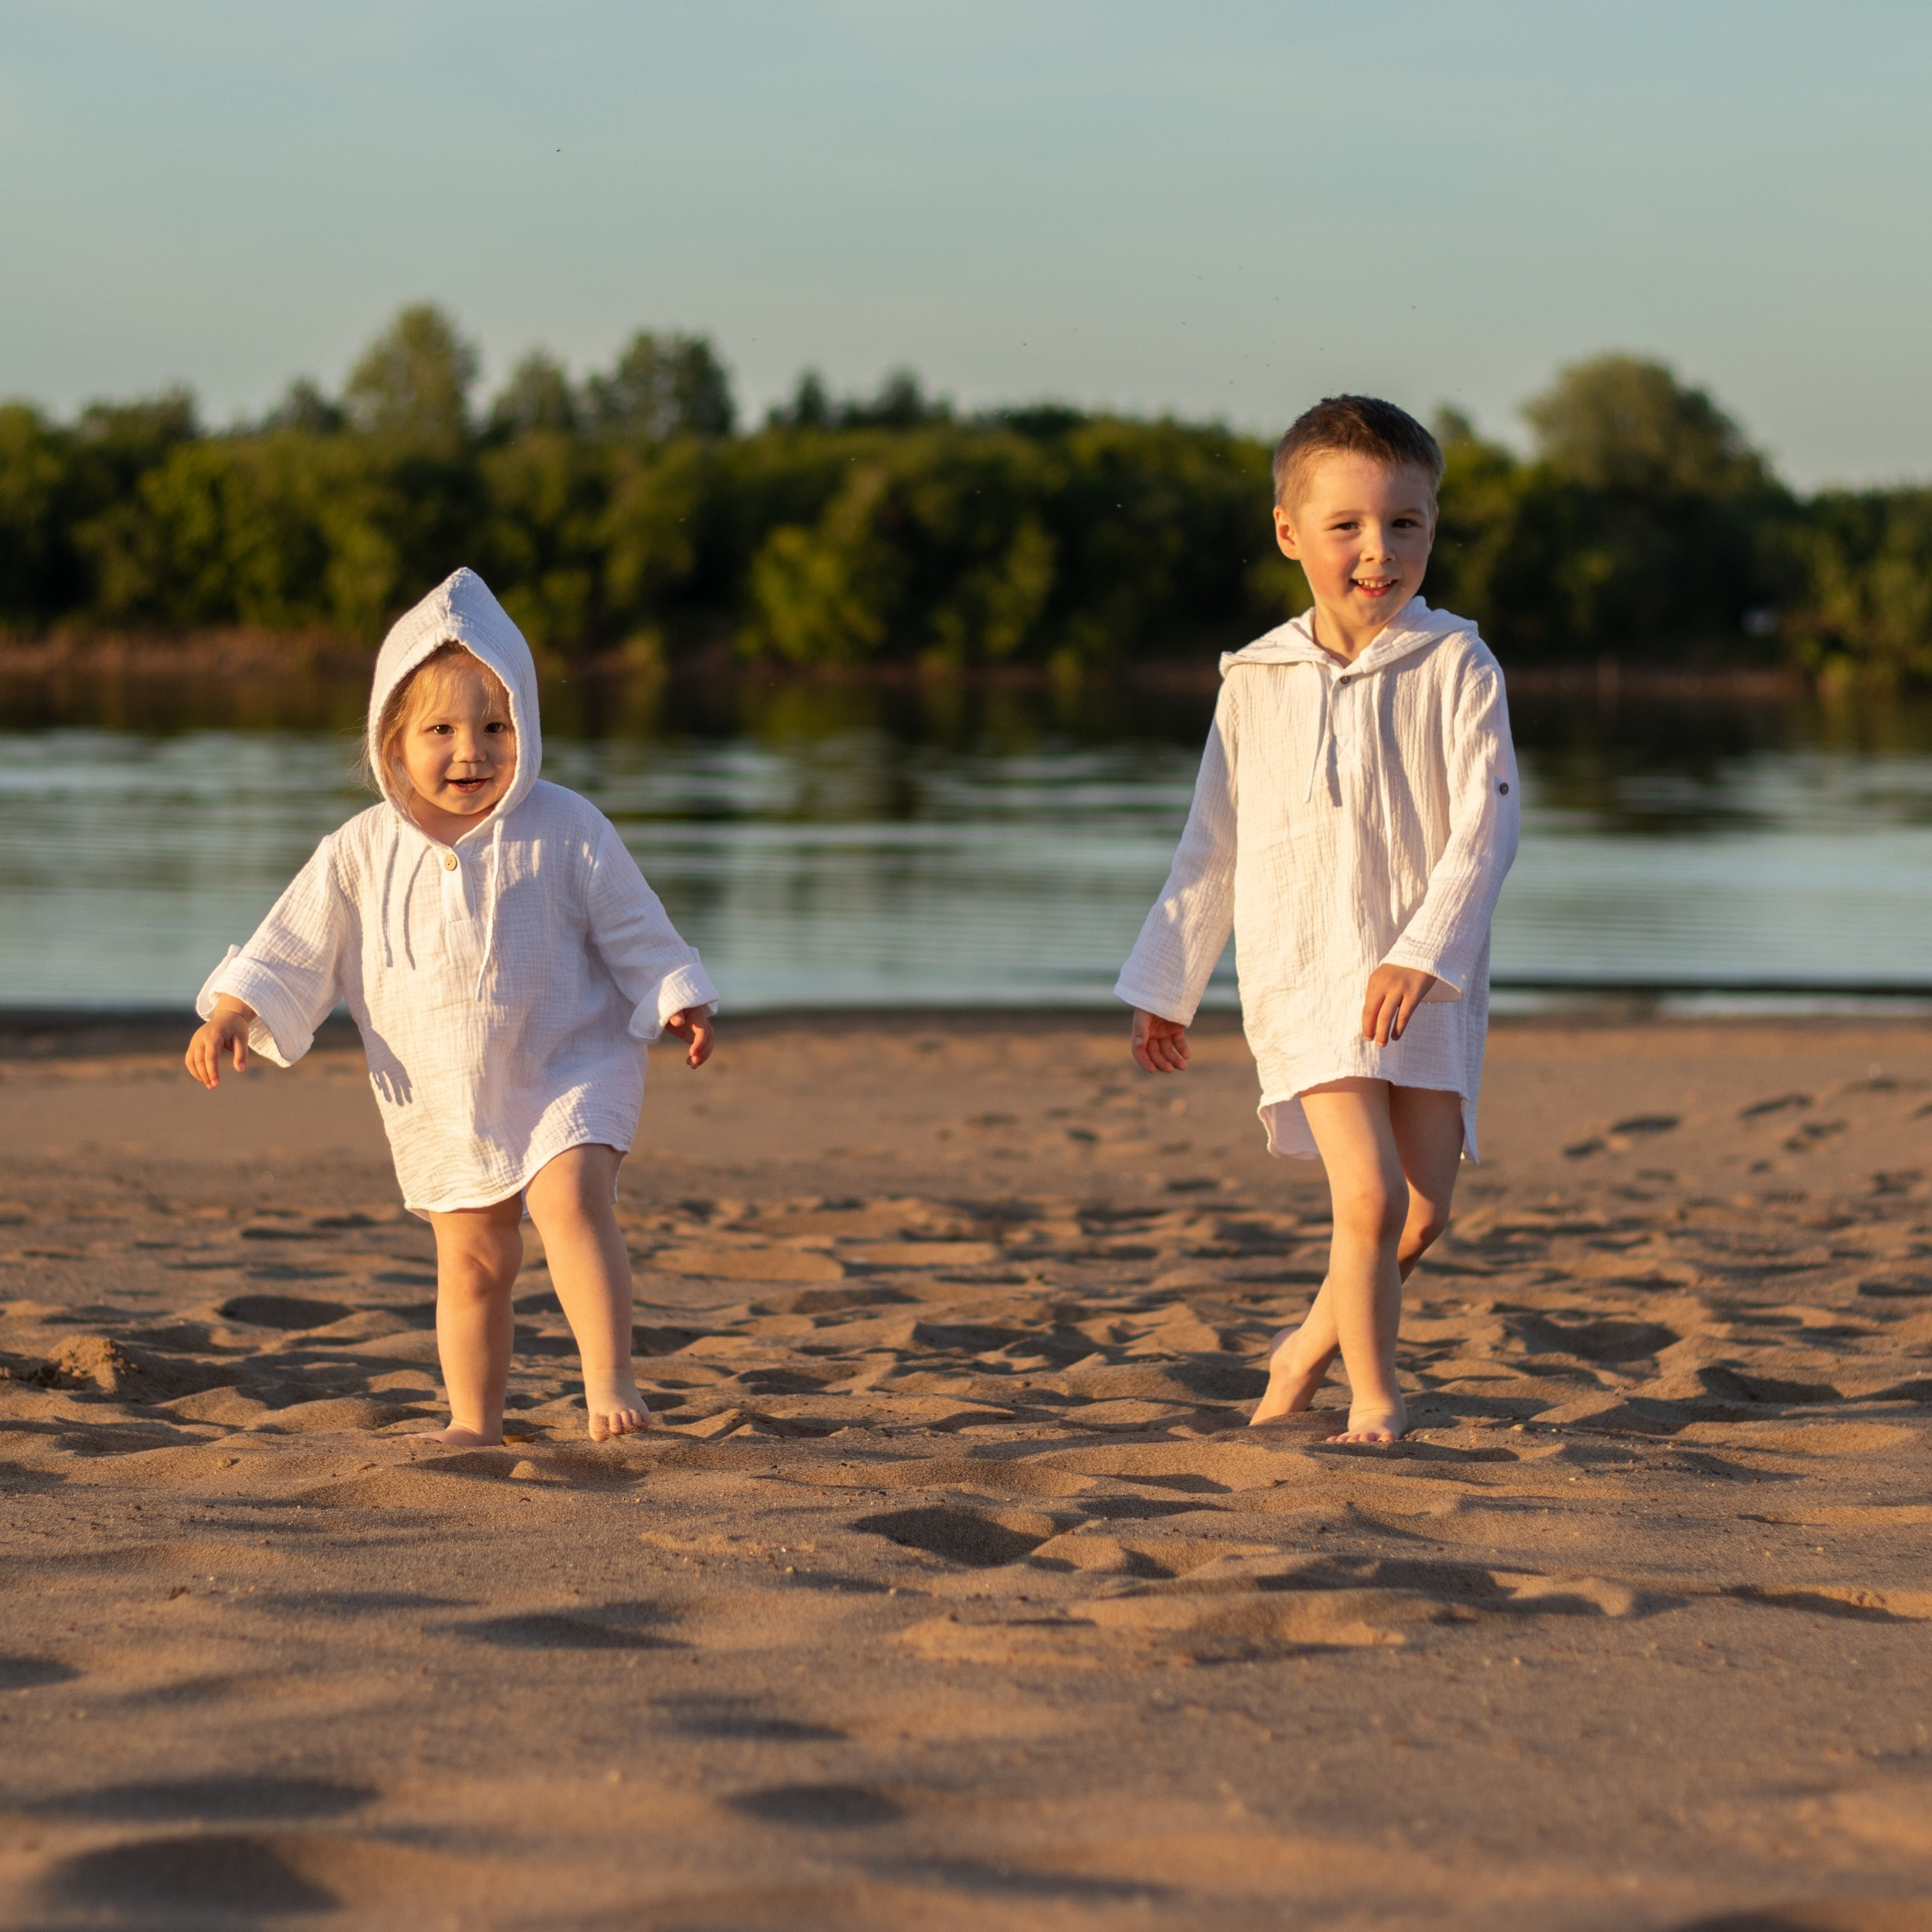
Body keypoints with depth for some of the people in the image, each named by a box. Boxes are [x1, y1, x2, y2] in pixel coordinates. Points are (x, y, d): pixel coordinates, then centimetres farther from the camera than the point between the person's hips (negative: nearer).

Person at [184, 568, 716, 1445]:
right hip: (441, 1100, 3)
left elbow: (633, 928, 0)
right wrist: (232, 1013, -9)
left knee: (570, 1199, -25)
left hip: (568, 1068, -3)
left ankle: (610, 1381, -25)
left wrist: (677, 1003, -7)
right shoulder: (363, 853, -4)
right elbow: (295, 946, 1)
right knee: (471, 1259, 9)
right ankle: (472, 1421, 22)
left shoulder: (563, 830, -8)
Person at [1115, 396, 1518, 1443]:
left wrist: (1425, 952, -22)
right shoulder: (1255, 682, 4)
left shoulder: (1456, 668, -3)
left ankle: (1310, 1347, 27)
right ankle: (1372, 1396, 2)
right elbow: (1211, 846, 13)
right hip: (1302, 973, 0)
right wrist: (1166, 985, 15)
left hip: (1426, 977, 1)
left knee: (1422, 1213, 1)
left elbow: (1485, 826, -10)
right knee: (1370, 1196, -14)